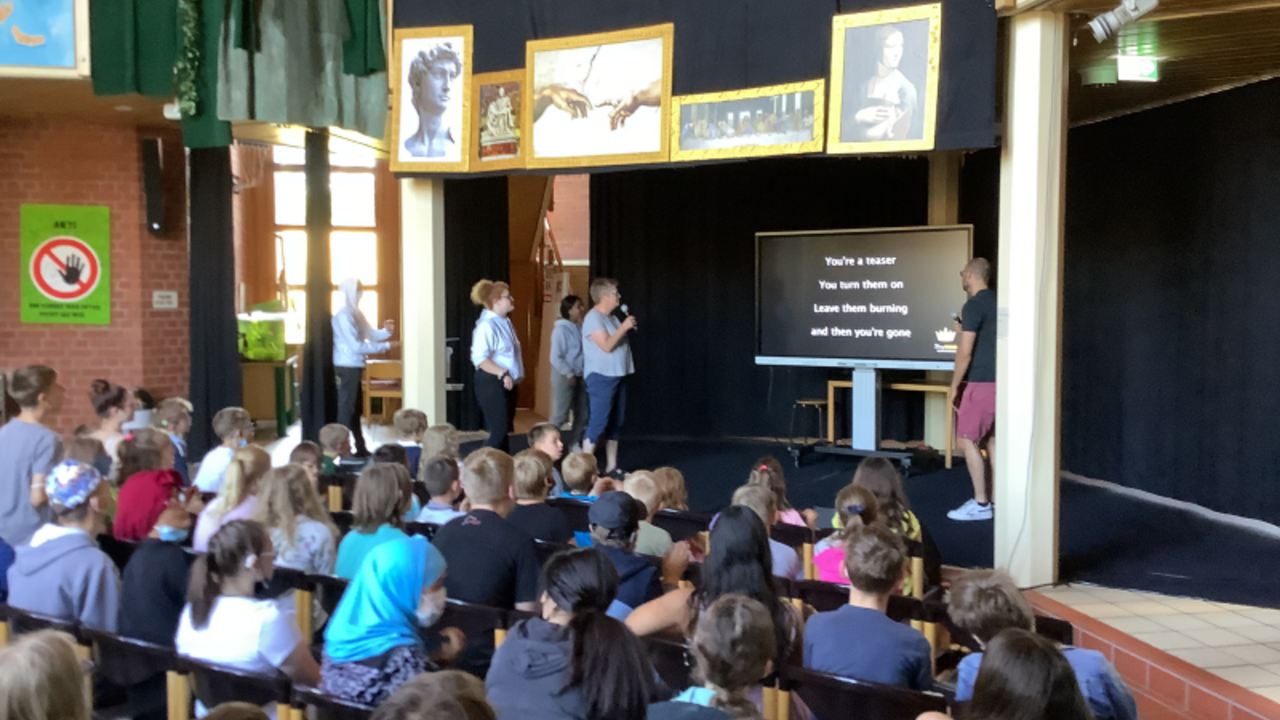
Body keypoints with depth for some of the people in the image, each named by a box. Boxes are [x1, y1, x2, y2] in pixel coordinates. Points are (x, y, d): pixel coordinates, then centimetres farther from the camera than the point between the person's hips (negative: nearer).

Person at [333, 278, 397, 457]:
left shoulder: (356, 314, 13)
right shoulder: (343, 316, -17)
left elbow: (371, 335, 14)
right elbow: (356, 346, -21)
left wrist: (386, 332, -6)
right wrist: (385, 346, -19)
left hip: (355, 367, 10)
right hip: (346, 368, -10)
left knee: (356, 409, 15)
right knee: (346, 409, -6)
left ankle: (360, 448, 23)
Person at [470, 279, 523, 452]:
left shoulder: (505, 322, 12)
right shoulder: (486, 325, -16)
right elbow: (479, 358, -24)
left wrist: (512, 376, 12)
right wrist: (503, 374, -27)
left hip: (507, 384, 9)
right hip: (492, 383, -9)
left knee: (504, 431, 13)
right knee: (497, 431, -11)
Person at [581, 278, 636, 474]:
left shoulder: (611, 317, 14)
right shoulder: (593, 318, -13)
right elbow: (607, 345, -21)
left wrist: (628, 328, 5)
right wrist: (624, 327, -15)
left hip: (617, 375, 9)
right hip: (601, 377, -9)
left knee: (615, 422, 11)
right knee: (598, 422, -10)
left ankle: (611, 466, 18)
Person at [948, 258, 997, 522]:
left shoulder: (974, 305, -14)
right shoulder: (996, 301, 13)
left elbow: (965, 352, -17)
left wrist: (954, 385, -9)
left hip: (983, 382, -9)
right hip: (999, 380, 9)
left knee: (967, 440, -3)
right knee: (990, 440, 13)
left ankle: (981, 504, -3)